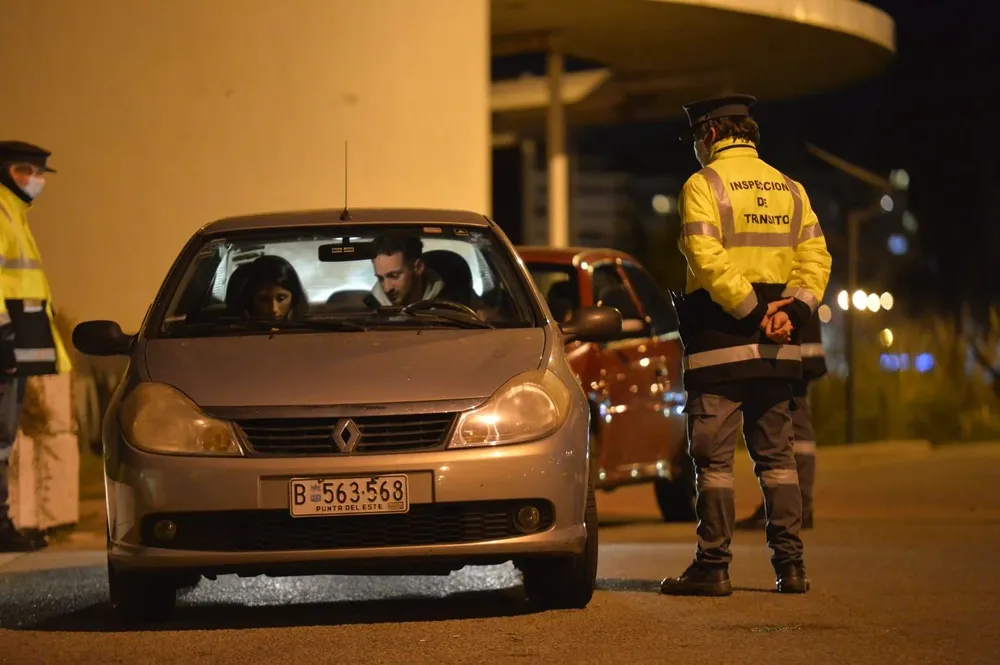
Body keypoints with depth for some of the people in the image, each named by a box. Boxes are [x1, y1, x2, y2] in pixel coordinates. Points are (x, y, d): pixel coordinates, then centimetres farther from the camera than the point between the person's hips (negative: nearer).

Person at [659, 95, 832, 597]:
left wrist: (753, 311, -15)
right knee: (776, 456, 11)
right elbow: (816, 258, 5)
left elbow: (708, 260, -18)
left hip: (720, 341, -6)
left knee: (714, 459, -2)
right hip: (776, 348, 6)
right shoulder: (789, 189, 14)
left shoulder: (704, 185, -5)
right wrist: (792, 309, -6)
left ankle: (713, 567, -3)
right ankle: (790, 565, 8)